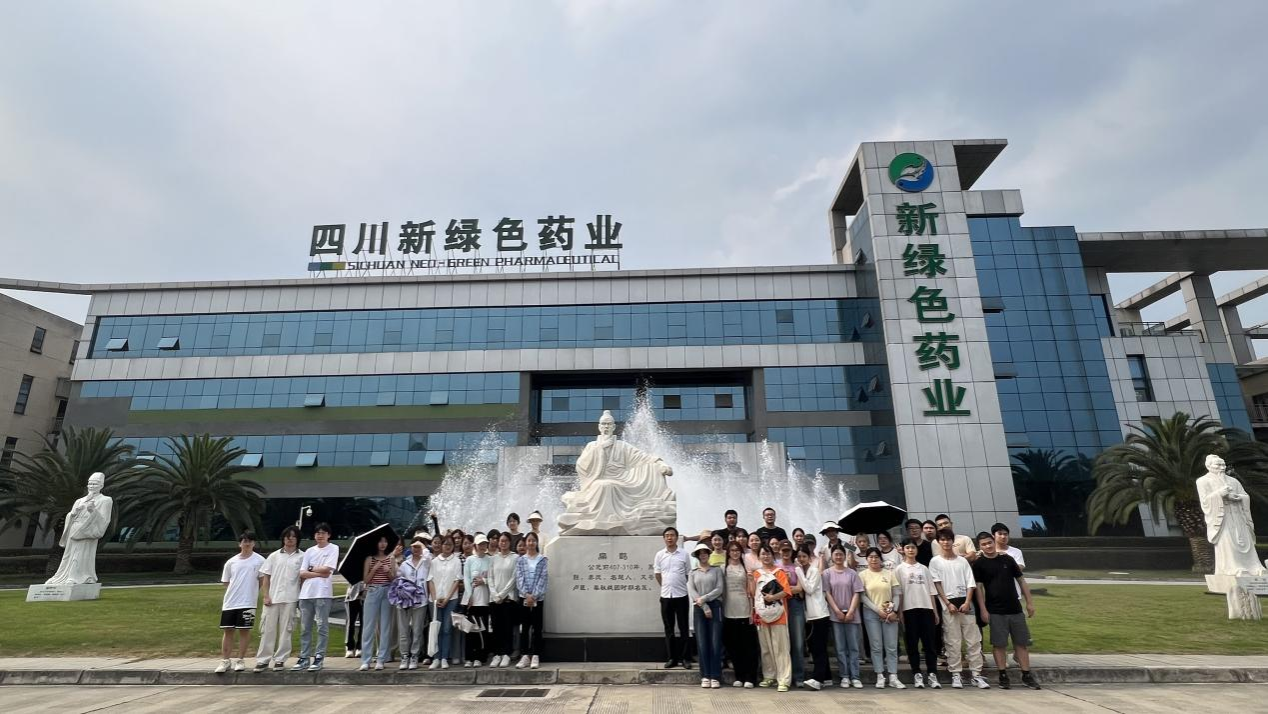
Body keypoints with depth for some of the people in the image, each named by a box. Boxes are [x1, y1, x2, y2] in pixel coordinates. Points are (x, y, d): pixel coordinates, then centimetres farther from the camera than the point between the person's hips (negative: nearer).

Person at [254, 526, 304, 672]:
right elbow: (266, 577, 8)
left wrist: (302, 597, -6)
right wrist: (266, 596, -1)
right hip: (272, 598, 2)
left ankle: (280, 659, 12)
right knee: (268, 629, 5)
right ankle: (263, 660, 13)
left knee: (285, 630, 3)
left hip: (290, 599, -2)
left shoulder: (302, 557, 2)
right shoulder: (274, 556, 8)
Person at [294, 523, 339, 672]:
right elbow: (302, 573, 5)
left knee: (322, 626, -3)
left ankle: (319, 658, 2)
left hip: (322, 593, -4)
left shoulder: (333, 548, 2)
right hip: (306, 593, 5)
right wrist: (319, 574, -7)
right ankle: (304, 658, 15)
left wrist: (311, 569, 2)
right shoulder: (309, 551, 13)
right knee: (305, 627, 8)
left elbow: (327, 568, -9)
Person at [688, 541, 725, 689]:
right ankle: (705, 676, 3)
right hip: (699, 608, 1)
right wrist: (705, 607, -8)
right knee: (702, 643, -3)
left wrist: (704, 598, -10)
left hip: (715, 606, -1)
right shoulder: (692, 573, 13)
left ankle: (715, 676, -1)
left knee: (715, 643, -6)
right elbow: (691, 592, 2)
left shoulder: (717, 570, 10)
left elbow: (720, 589, -1)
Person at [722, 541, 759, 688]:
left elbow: (750, 592, 4)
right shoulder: (724, 568, 5)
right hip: (729, 611, 1)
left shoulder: (746, 568, 6)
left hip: (744, 610, -1)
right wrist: (720, 610, -3)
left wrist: (752, 611, -2)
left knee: (748, 644, 0)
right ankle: (739, 676, 17)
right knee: (733, 644, 6)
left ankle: (749, 677, 7)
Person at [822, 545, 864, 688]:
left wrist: (851, 612, -9)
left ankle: (855, 677, 7)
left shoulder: (852, 573, 4)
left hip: (851, 615, 1)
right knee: (840, 648, 2)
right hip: (835, 615, -1)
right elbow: (827, 593, -2)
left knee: (853, 647, 2)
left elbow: (857, 593, 1)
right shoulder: (827, 573, 2)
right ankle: (845, 676, 8)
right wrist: (838, 611, -10)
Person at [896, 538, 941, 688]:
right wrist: (900, 613, -8)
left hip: (926, 608, 2)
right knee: (912, 643, 2)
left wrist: (935, 611, 6)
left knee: (929, 642, 1)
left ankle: (932, 674, 7)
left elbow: (931, 591, 12)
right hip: (909, 609, -2)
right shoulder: (899, 569, 3)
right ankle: (917, 674, 8)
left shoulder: (924, 569, 13)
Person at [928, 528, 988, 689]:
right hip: (948, 605, -2)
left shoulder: (962, 560, 10)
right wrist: (948, 604, -10)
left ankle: (977, 675, 9)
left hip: (965, 603, 2)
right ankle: (955, 675, 7)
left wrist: (967, 602, -8)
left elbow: (971, 584, 5)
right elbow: (937, 585, -2)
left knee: (974, 640, 2)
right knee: (953, 642, 0)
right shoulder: (935, 561, 3)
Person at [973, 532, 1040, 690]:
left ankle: (1026, 675, 18)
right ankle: (1003, 676, 11)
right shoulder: (979, 564, -4)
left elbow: (1021, 580, 9)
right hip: (995, 611, -3)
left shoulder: (1007, 559, 4)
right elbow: (979, 587, -5)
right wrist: (983, 610, -9)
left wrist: (1029, 602, 5)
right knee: (999, 644, 1)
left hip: (1015, 609, 3)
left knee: (1022, 643, 8)